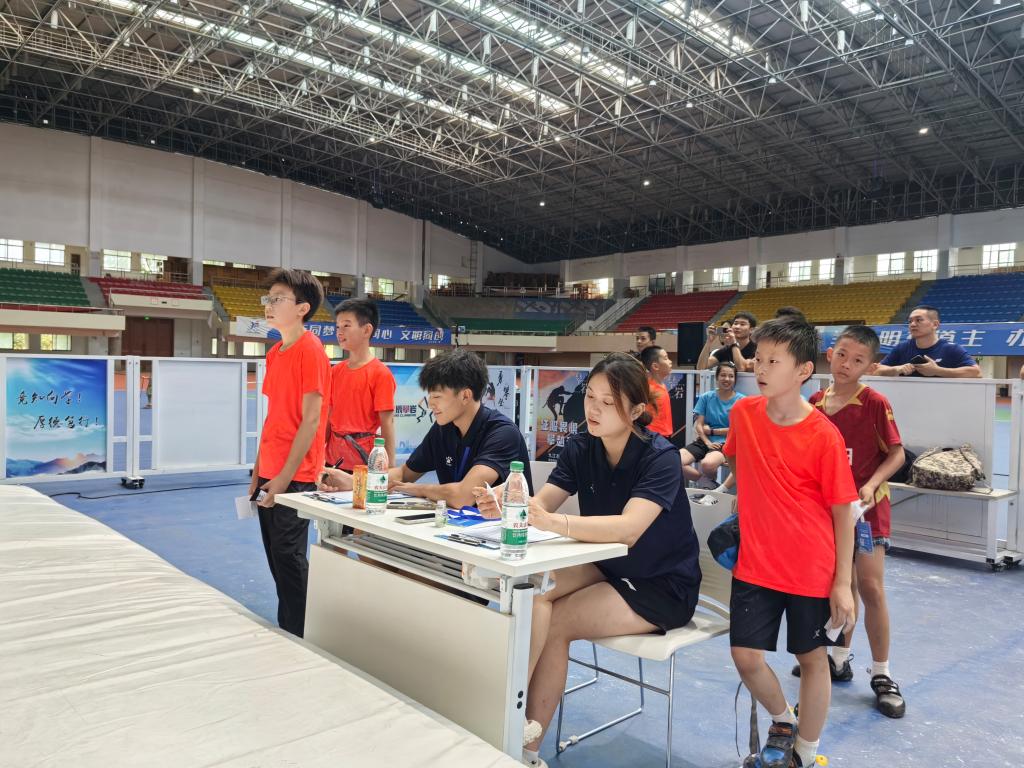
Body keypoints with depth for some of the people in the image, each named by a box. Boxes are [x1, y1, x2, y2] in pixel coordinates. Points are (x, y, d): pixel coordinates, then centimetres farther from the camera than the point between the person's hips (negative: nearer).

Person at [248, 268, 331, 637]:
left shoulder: (310, 351, -13)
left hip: (295, 477, -8)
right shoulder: (275, 353, 13)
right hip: (270, 474, 8)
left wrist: (285, 476, -17)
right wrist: (258, 472, 14)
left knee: (289, 558, -1)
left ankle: (298, 638, 12)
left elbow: (310, 419, -16)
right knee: (277, 558, 15)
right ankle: (285, 632, 27)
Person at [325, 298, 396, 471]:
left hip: (363, 458, -6)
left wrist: (390, 467, -14)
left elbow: (387, 422, -12)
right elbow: (329, 417, 13)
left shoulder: (380, 373, -10)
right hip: (334, 458, 6)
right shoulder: (336, 371, 8)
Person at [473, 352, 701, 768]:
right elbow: (540, 503, -15)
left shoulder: (659, 458, -21)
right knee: (534, 587, -22)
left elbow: (628, 528, -37)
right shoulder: (580, 449, -4)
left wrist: (553, 522, -51)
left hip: (662, 587, -5)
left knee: (553, 623, -22)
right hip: (607, 568, 5)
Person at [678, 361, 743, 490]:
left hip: (725, 443, -3)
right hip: (704, 441, 3)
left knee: (707, 464, -38)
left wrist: (711, 431, -1)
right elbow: (698, 425, 3)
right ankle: (707, 482, -1)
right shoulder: (706, 397, 8)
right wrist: (708, 442, -13)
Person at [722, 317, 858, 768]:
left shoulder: (824, 436, -16)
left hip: (812, 572, -3)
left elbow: (843, 512, -10)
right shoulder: (743, 414, -4)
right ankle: (782, 720, 36)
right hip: (755, 565, 4)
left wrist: (842, 583, -9)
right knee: (745, 655, 5)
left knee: (812, 659, 13)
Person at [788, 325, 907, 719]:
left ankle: (882, 676, 10)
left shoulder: (875, 403, -12)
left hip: (865, 506, -4)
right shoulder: (815, 402, 1)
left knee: (870, 587, -5)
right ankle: (839, 660, 30)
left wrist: (871, 485, -23)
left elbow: (896, 454, -10)